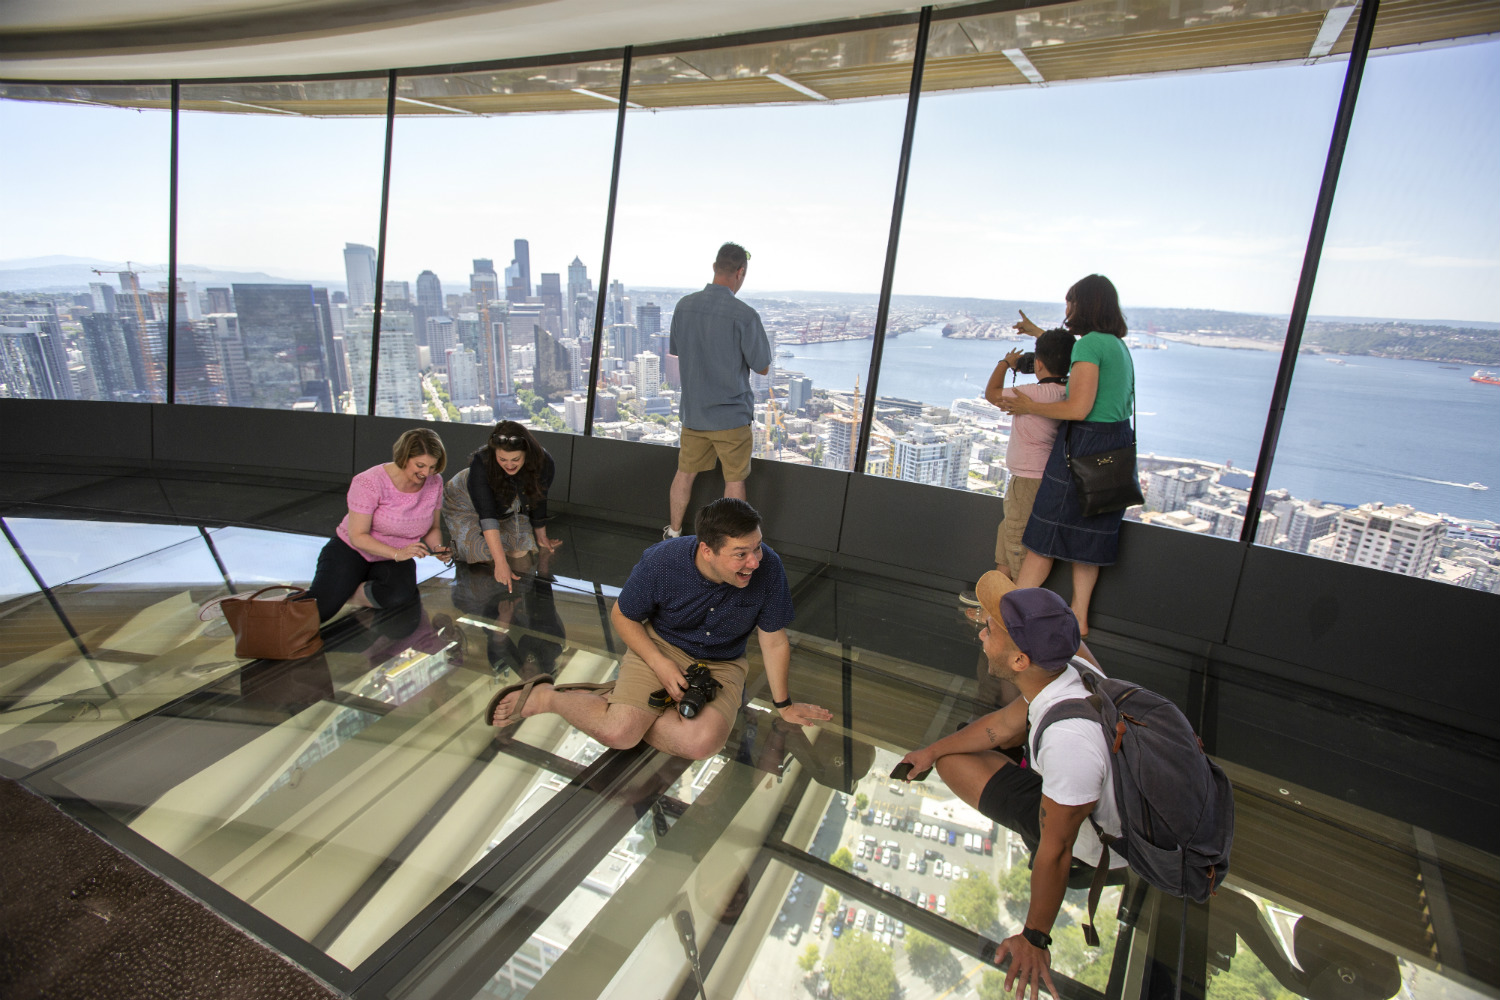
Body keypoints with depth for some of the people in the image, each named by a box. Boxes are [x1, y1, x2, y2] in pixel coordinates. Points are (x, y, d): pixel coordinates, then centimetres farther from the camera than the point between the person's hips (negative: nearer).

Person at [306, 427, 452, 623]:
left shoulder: (435, 483, -8)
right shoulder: (370, 482, -21)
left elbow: (433, 528, 6)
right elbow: (358, 536, -19)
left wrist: (437, 548, -16)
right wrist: (397, 553, -32)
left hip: (395, 559, 3)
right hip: (352, 550, -3)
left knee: (401, 595, -33)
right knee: (316, 611, -23)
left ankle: (346, 595, -6)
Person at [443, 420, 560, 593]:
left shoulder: (544, 464, -29)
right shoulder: (481, 464, -38)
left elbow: (538, 501, -9)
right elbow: (487, 516, -42)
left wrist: (541, 537, 4)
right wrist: (500, 562, -48)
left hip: (508, 510, 3)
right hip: (467, 505, -3)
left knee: (520, 553, -15)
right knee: (488, 554, -22)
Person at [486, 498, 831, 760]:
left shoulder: (767, 568, -23)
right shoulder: (661, 562, -24)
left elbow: (774, 641, -8)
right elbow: (622, 616, -6)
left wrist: (784, 704, 3)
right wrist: (660, 665, -18)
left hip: (721, 665, 2)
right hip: (661, 646, -2)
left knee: (703, 741, -28)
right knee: (619, 733, -25)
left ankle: (613, 703, -5)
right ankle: (546, 696, 4)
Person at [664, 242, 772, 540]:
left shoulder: (684, 305, -2)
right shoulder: (745, 315, -19)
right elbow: (762, 367, -10)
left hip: (693, 411, 5)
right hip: (731, 414, -5)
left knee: (685, 472, 19)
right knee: (734, 479, 10)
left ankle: (674, 532, 32)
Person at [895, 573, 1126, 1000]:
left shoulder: (1069, 740, -43)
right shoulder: (1077, 667, -19)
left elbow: (1057, 852, -29)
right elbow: (1004, 726, -2)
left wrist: (1034, 939, -14)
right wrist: (932, 749, 10)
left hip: (1091, 855, -6)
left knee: (951, 759, -2)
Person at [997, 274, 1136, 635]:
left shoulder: (1091, 342, -14)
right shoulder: (1117, 344, 14)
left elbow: (1078, 408, -21)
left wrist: (1028, 407, -9)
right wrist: (1038, 333, 44)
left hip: (1085, 445, -9)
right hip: (1117, 446, 9)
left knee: (1043, 536, -1)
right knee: (1088, 534, 15)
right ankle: (1079, 616, 23)